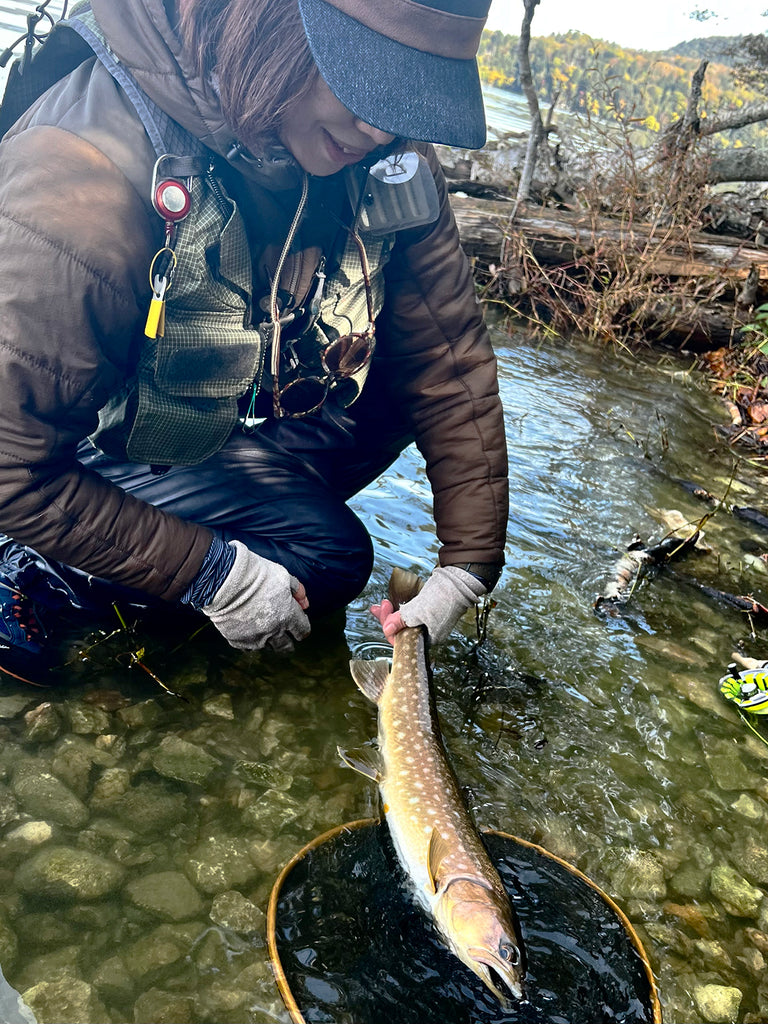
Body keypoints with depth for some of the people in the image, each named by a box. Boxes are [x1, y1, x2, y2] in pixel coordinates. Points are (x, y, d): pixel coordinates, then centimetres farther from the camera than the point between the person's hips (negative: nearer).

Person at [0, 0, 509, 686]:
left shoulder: (389, 156, -18)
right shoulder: (88, 173, -37)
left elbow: (449, 355, -12)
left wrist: (470, 565, -13)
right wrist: (213, 574, -26)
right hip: (94, 439, -5)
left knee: (411, 364, -9)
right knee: (327, 556, -17)